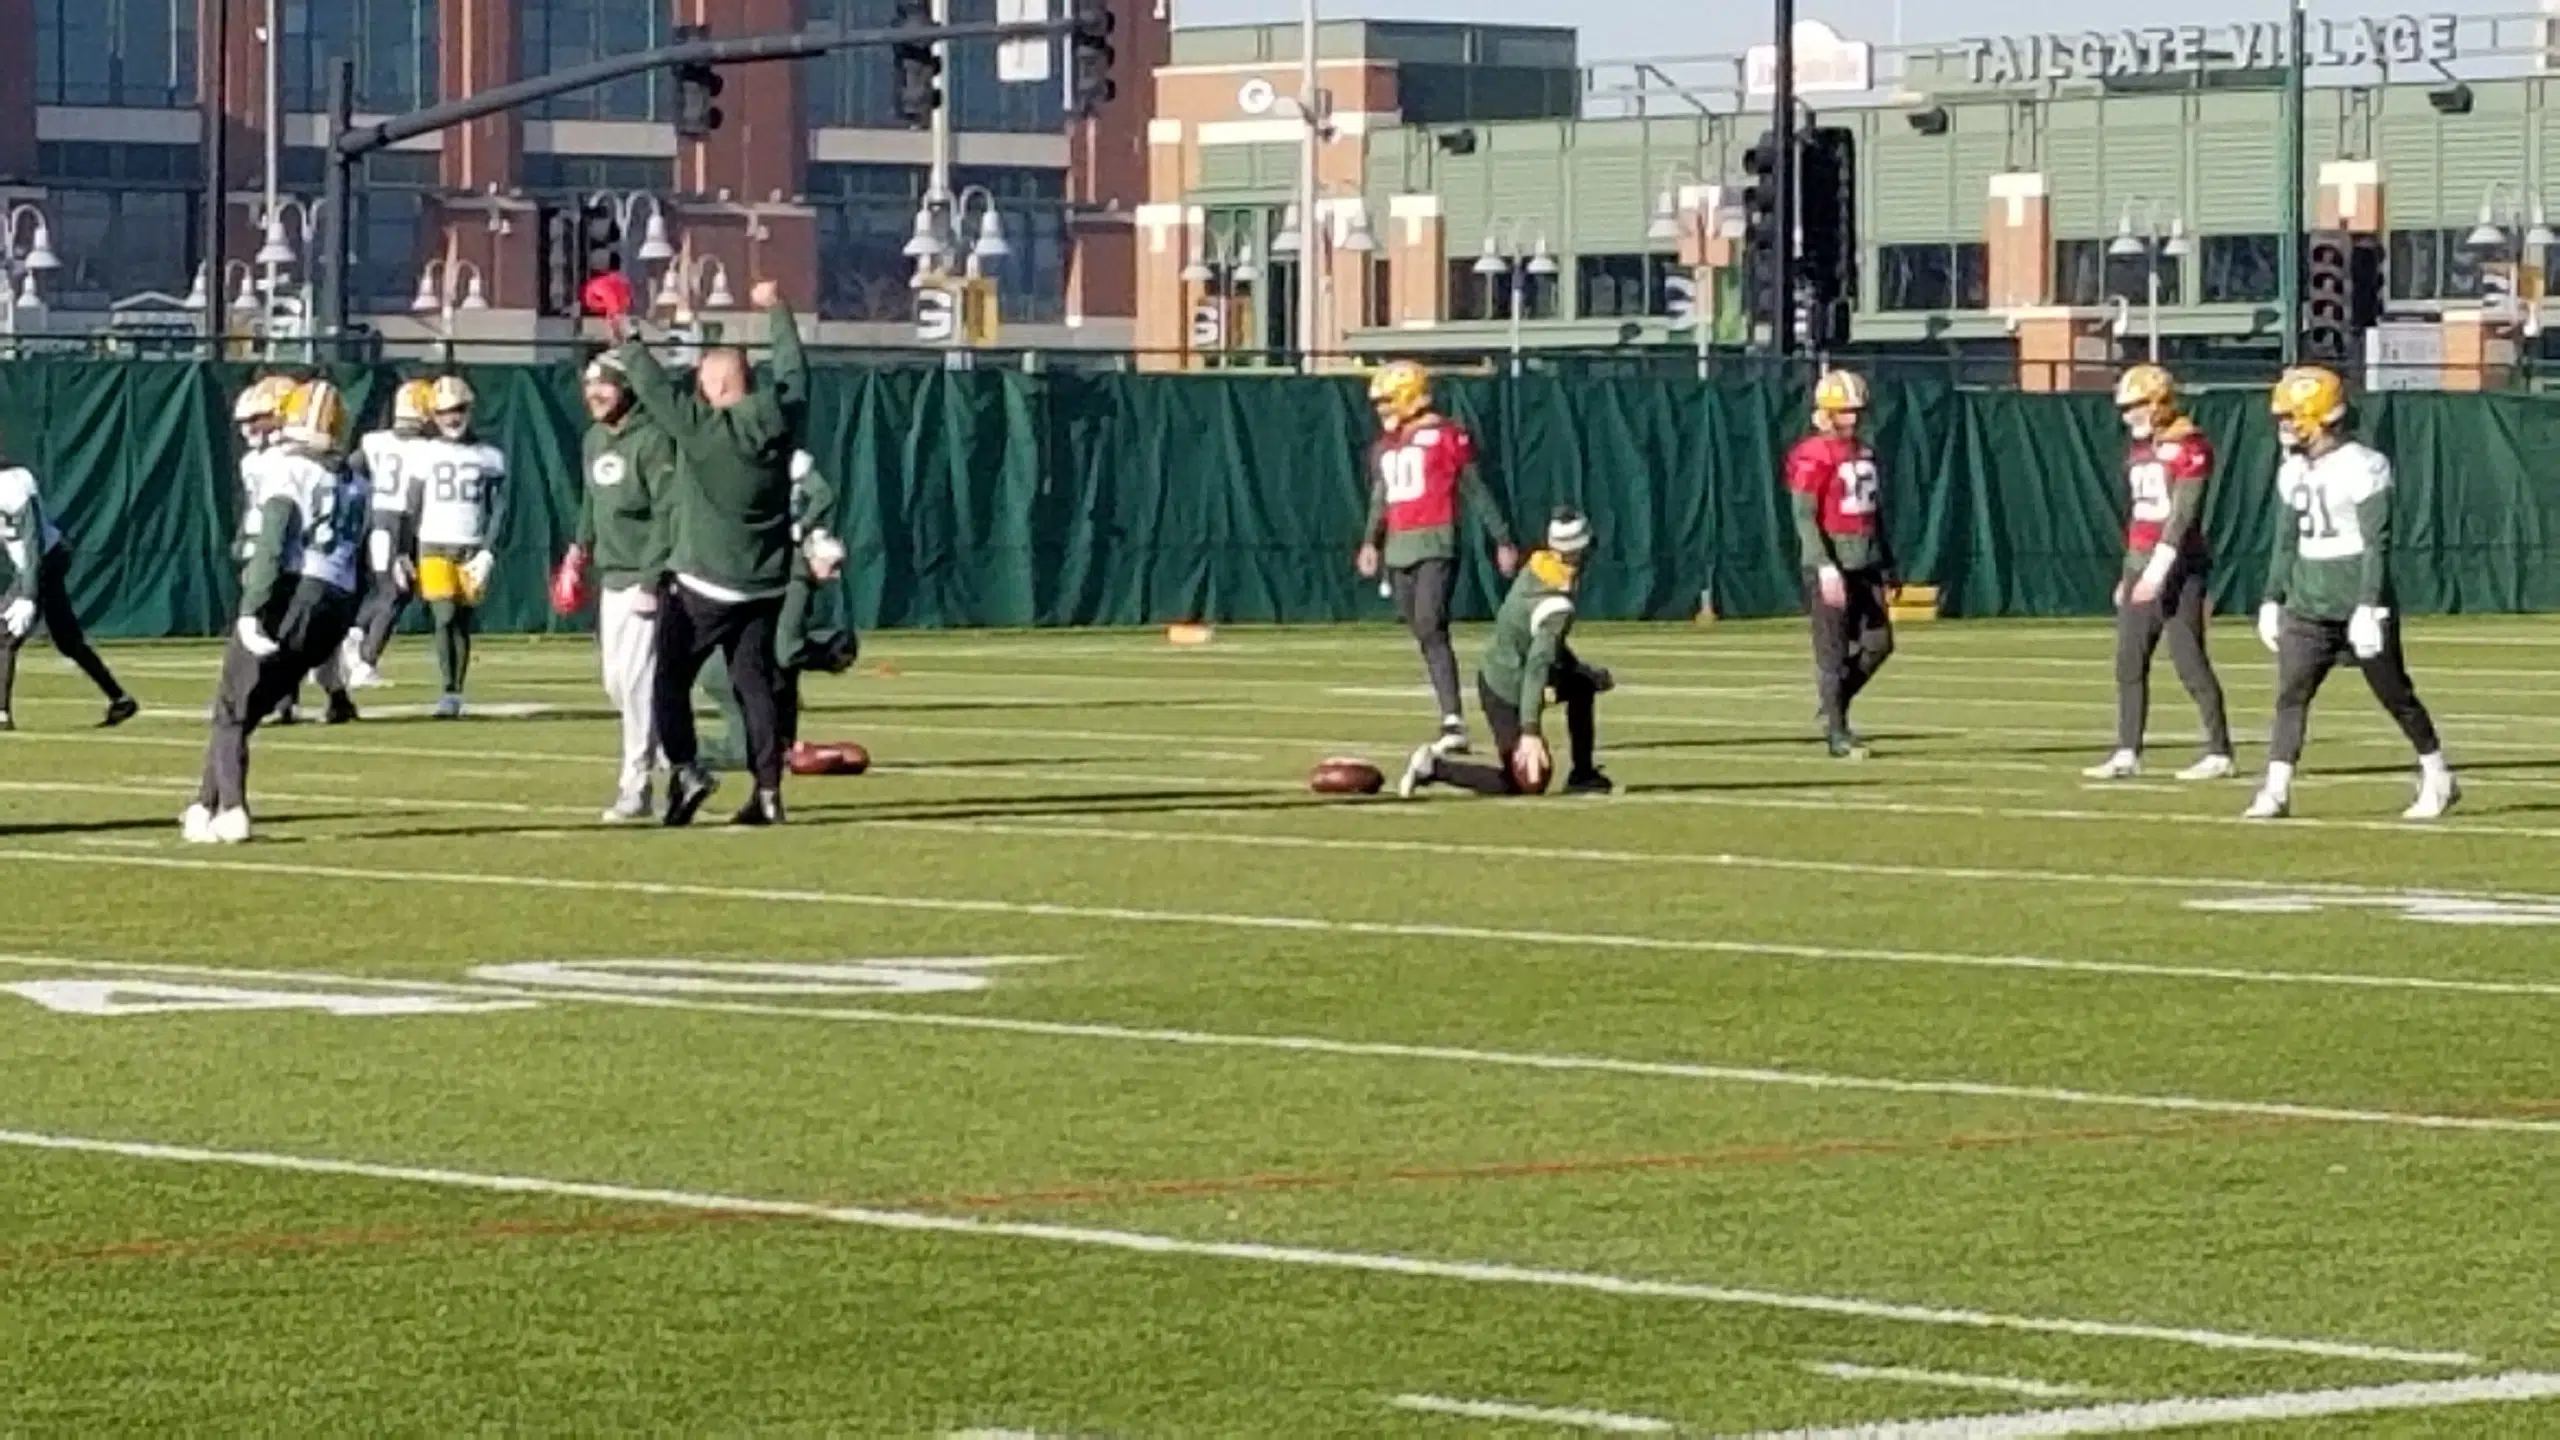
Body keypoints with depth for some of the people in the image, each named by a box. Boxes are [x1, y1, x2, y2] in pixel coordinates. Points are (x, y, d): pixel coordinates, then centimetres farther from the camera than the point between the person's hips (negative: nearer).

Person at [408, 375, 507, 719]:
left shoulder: (489, 457, 6)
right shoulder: (425, 453, 4)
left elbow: (498, 510, 5)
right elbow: (412, 507, 6)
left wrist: (488, 552, -7)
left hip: (472, 549, 1)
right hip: (434, 546, -1)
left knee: (463, 622, 2)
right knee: (445, 617, -14)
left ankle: (456, 695, 8)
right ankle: (449, 693, -15)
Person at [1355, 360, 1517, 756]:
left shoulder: (1446, 436, -4)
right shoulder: (1384, 447, 16)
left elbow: (1475, 491, -2)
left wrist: (1502, 540, 0)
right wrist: (1371, 542, 0)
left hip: (1436, 545, -7)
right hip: (1398, 550, 7)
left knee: (1432, 630, -19)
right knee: (1424, 637, 8)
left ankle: (1454, 722, -24)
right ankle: (1451, 722, 15)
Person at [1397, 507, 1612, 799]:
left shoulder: (1534, 568, -3)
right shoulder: (1557, 608, -27)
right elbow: (1537, 667, -35)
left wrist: (1584, 670, 14)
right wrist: (1530, 732, -40)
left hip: (1492, 673, 9)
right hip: (1508, 695, -9)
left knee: (1582, 683, 25)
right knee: (1526, 782, 1)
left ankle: (1582, 774, 28)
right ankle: (1435, 768, -7)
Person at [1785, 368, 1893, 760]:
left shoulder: (1865, 452, 13)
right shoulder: (1813, 456, -11)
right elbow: (1804, 516, -16)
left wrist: (1886, 564, 22)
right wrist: (1825, 567, -24)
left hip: (1865, 564, 8)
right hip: (1831, 565, -8)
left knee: (1878, 643, 5)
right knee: (1833, 651, -2)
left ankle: (1834, 707, 23)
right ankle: (1837, 733, 3)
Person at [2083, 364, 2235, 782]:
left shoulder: (2190, 448, -12)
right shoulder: (2140, 449, 14)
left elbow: (2183, 513, -19)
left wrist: (2158, 568, -25)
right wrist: (2130, 571, 19)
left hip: (2177, 561, -9)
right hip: (2141, 562, 9)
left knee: (2188, 659, -8)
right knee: (2129, 663, 6)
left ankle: (2219, 752, -1)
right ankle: (2127, 754, 9)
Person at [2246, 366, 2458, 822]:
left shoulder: (2363, 467, -14)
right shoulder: (2292, 471, 10)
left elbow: (2377, 543, -16)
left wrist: (2368, 606, -21)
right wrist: (2272, 600, 16)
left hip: (2359, 604, -6)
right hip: (2308, 606, 6)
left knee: (2395, 693, 4)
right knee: (2290, 694, -5)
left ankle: (2439, 780, 19)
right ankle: (2275, 792, -8)